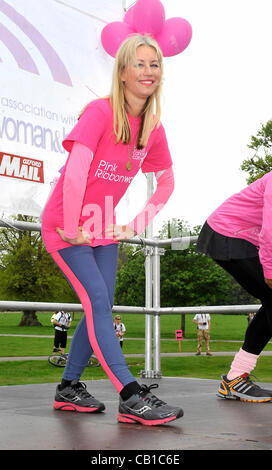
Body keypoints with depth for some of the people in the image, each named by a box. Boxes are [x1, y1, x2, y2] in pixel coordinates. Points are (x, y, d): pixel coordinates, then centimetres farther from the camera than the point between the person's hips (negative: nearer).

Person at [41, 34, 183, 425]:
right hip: (65, 225, -7)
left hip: (105, 231, 7)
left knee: (100, 310, 5)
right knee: (98, 303, -14)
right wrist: (71, 229, -21)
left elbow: (166, 183, 14)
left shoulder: (153, 128, 3)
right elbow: (75, 171, -24)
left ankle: (68, 388, 19)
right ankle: (131, 397, -16)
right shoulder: (101, 111, -17)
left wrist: (137, 225, 6)